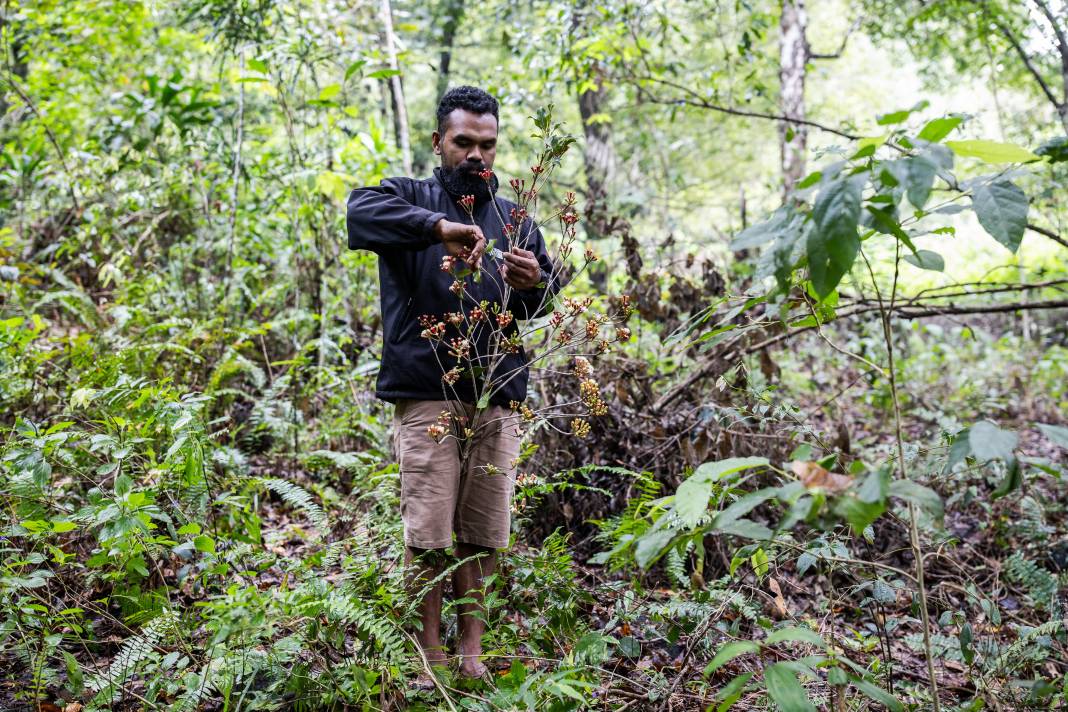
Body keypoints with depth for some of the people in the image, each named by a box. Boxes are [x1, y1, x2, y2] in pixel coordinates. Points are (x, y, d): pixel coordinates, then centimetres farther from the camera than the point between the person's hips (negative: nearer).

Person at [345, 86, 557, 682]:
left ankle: (472, 652, 17)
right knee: (428, 537, -2)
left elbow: (547, 312, 14)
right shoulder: (412, 199, 7)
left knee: (482, 537, 6)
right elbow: (360, 210, -17)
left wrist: (534, 285, -10)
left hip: (497, 400, 3)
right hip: (427, 398, -3)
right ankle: (431, 659, 10)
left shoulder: (514, 219, 19)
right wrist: (438, 226, -30)